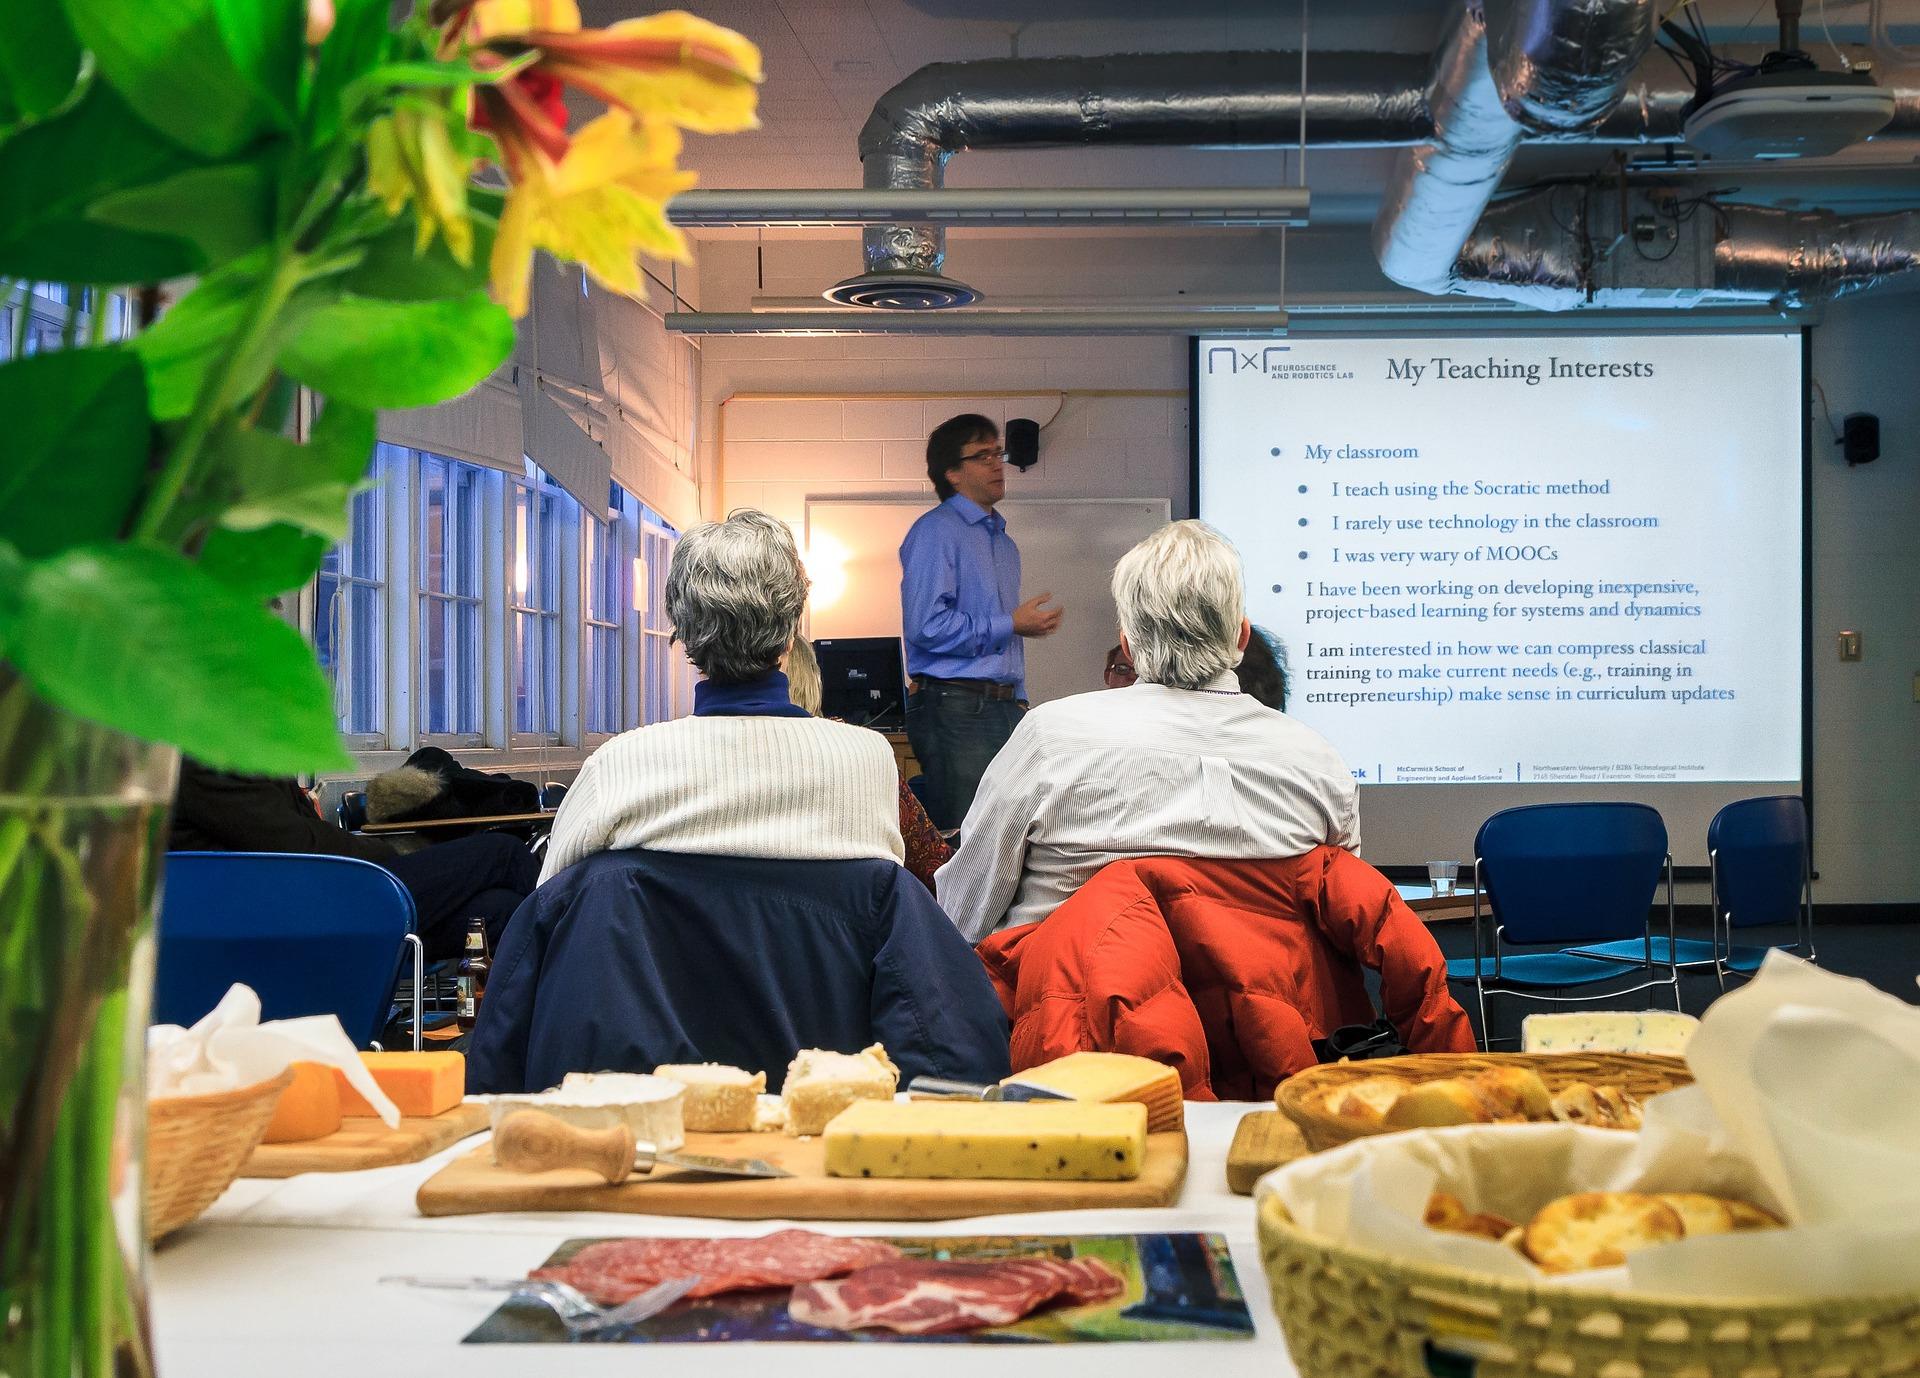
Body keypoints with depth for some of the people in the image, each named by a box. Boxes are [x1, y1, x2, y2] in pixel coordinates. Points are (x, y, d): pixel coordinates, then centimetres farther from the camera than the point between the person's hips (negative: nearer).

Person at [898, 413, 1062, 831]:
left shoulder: (1004, 542, 22)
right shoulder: (936, 531, -6)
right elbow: (926, 627, -19)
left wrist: (1019, 704, 19)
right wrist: (1011, 625, -11)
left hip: (1005, 707, 8)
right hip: (955, 707, -8)